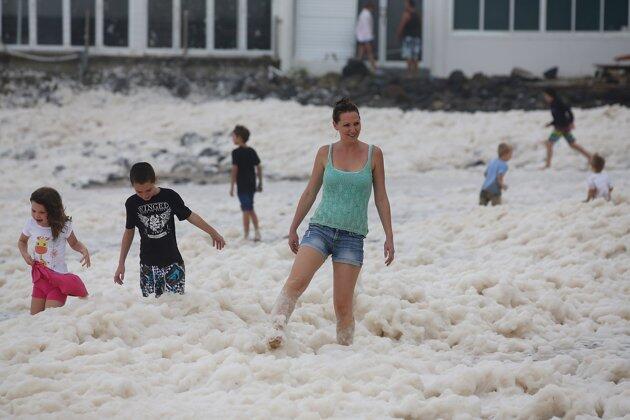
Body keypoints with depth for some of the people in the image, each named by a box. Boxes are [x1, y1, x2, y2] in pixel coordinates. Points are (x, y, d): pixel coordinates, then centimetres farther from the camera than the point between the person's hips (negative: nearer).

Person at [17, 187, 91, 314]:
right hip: (40, 279, 4)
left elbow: (74, 243, 4)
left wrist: (84, 250, -18)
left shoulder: (63, 226, -14)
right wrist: (25, 254, -5)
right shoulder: (31, 224, -5)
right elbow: (22, 241, 16)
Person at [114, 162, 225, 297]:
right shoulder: (132, 203, 0)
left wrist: (213, 233, 13)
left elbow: (189, 215, 8)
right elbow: (129, 232, 11)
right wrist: (121, 264, 12)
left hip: (172, 262, -1)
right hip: (148, 266, 1)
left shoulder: (169, 196, -5)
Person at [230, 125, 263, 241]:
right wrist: (260, 183, 17)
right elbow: (259, 167, 9)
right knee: (250, 209, 18)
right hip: (252, 184, 6)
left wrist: (232, 186, -10)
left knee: (246, 210, -2)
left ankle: (246, 235, 1)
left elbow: (234, 170, -14)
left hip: (242, 185, -6)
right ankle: (257, 232, 12)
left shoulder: (236, 152, -11)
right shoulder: (252, 151, 7)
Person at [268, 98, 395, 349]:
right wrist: (293, 229, 17)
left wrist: (389, 237, 5)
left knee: (343, 305, -4)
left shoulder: (373, 154, 5)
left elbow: (381, 198, 9)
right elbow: (310, 193, 15)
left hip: (352, 237, 0)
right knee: (296, 281, -25)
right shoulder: (325, 153, 6)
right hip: (320, 228, 0)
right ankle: (277, 330, -32)